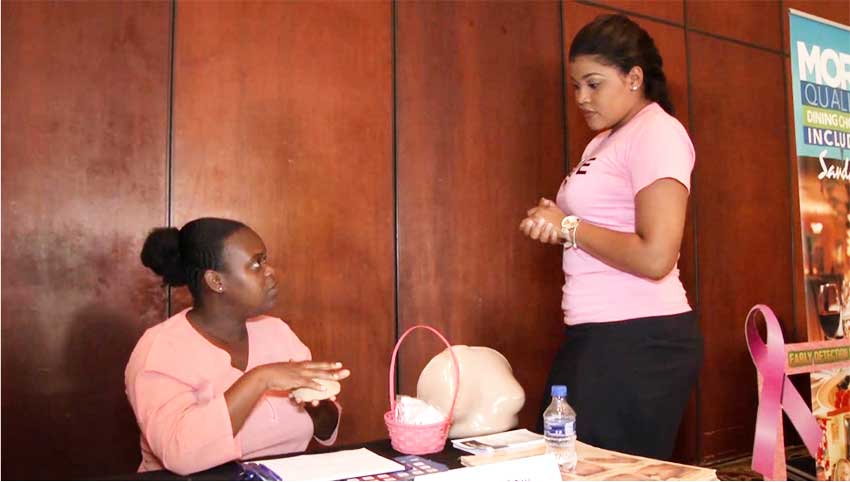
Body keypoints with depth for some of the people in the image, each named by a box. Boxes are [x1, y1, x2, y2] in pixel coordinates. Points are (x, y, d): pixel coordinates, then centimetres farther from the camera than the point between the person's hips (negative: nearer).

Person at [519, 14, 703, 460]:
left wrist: (569, 226, -12)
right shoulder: (605, 140, 16)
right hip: (596, 335, 9)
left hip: (641, 341, -9)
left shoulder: (656, 132, -12)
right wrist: (553, 223, 1)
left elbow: (655, 257, -22)